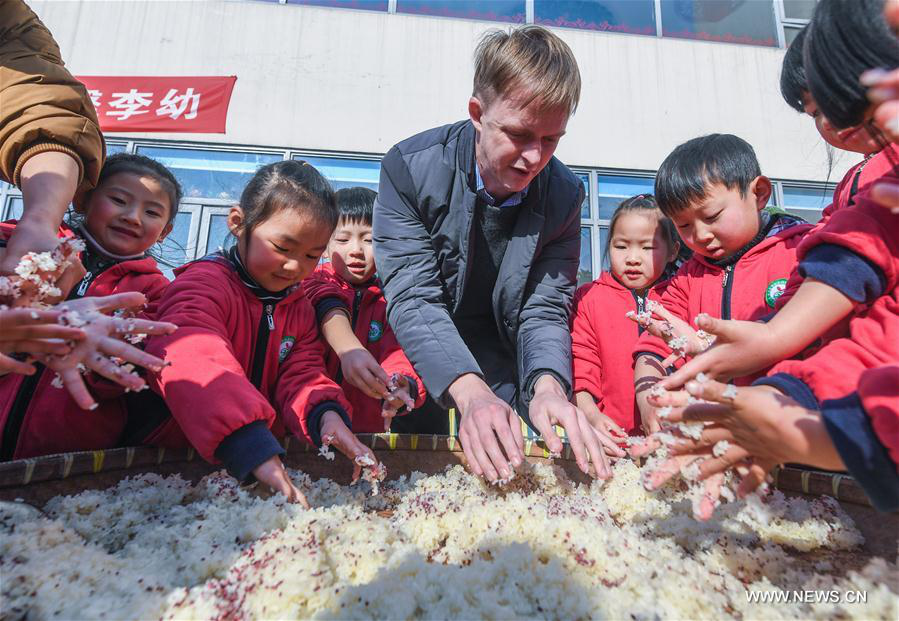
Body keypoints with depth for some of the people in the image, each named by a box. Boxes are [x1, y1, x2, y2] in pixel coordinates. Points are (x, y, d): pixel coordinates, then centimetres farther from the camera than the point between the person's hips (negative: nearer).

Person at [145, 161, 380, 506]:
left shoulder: (299, 305, 8)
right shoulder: (204, 283, -16)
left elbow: (302, 373, 2)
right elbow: (194, 366, -33)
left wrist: (327, 413, -21)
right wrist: (254, 450, -45)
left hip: (264, 449, 4)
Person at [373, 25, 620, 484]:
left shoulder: (564, 195, -8)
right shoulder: (410, 167, -17)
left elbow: (544, 309, -10)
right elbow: (413, 299, -22)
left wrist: (548, 386, -31)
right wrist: (470, 392, -37)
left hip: (503, 370, 2)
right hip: (421, 369, -1)